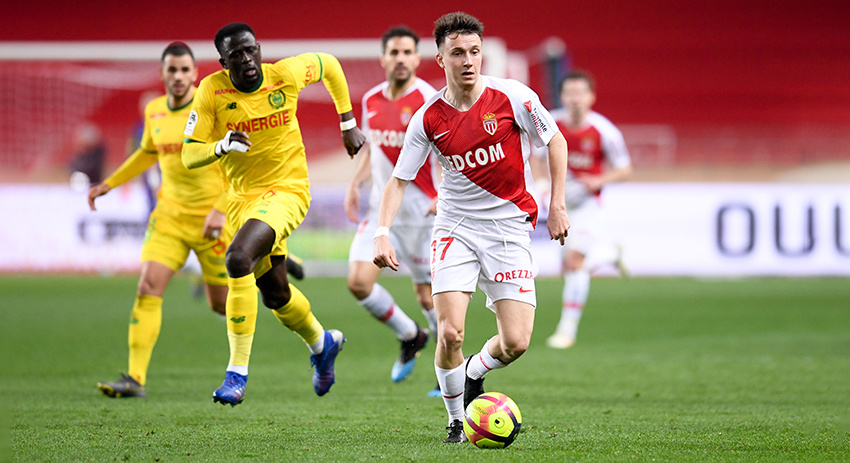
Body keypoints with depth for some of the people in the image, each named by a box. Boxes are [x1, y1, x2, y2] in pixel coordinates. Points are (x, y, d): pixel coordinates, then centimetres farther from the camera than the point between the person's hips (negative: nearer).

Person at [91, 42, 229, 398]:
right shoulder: (154, 111, 5)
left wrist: (221, 210, -24)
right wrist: (109, 184, 23)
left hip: (212, 220, -4)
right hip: (169, 215, 4)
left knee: (222, 305, 5)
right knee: (148, 289, -14)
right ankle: (135, 379, -15)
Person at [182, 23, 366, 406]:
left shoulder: (286, 74, -11)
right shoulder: (212, 91, -9)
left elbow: (328, 65, 11)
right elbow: (189, 155, -10)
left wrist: (348, 125, 14)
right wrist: (222, 146, -30)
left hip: (287, 190, -4)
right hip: (242, 197, 4)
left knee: (238, 259, -30)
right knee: (275, 295, 18)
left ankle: (238, 371, -24)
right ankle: (321, 343, 51)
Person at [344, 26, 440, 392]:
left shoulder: (428, 101, -13)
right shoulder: (371, 100, 6)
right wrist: (355, 184, 12)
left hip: (421, 212, -6)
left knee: (428, 296, -2)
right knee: (359, 282, -7)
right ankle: (410, 337, 18)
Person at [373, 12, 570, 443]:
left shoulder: (512, 96, -10)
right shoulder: (428, 118, -6)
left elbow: (555, 141, 4)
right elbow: (399, 179, 1)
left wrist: (557, 206, 0)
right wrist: (382, 233, -13)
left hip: (509, 226, 0)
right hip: (455, 228, 0)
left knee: (515, 343, -10)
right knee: (450, 333, -16)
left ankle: (473, 374, 25)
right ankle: (456, 420, 9)